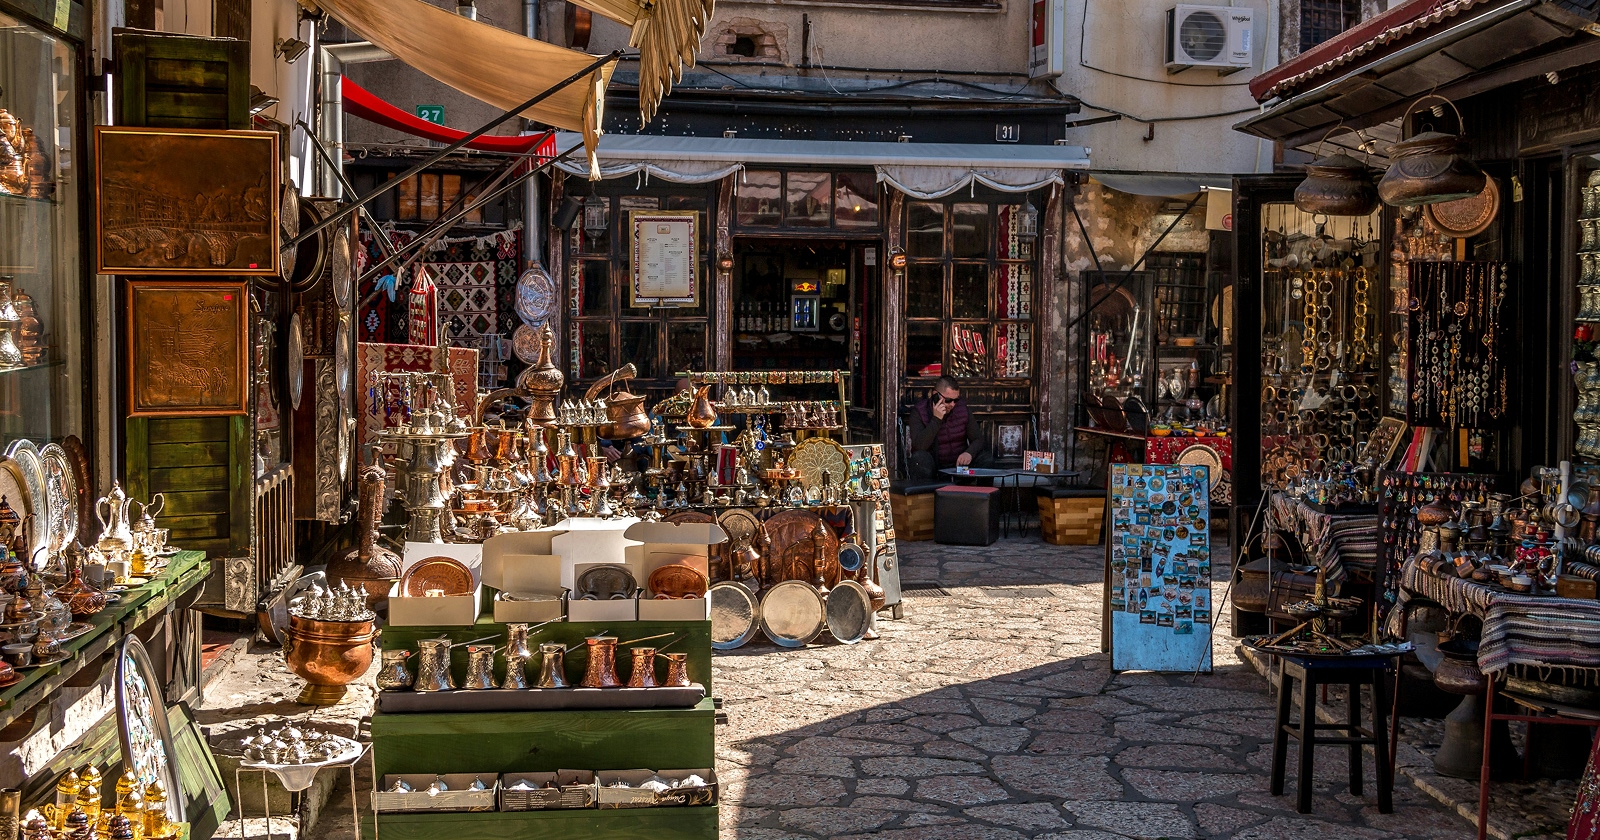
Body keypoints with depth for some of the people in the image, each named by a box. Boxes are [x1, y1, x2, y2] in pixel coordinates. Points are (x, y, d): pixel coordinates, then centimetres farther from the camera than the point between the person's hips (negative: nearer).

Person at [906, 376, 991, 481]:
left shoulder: (963, 409, 1)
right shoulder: (919, 412, -11)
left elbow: (978, 439, 0)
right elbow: (919, 446, -25)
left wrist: (969, 453, -24)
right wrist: (936, 419, -31)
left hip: (959, 462, 3)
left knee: (987, 458, -18)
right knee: (920, 458, -34)